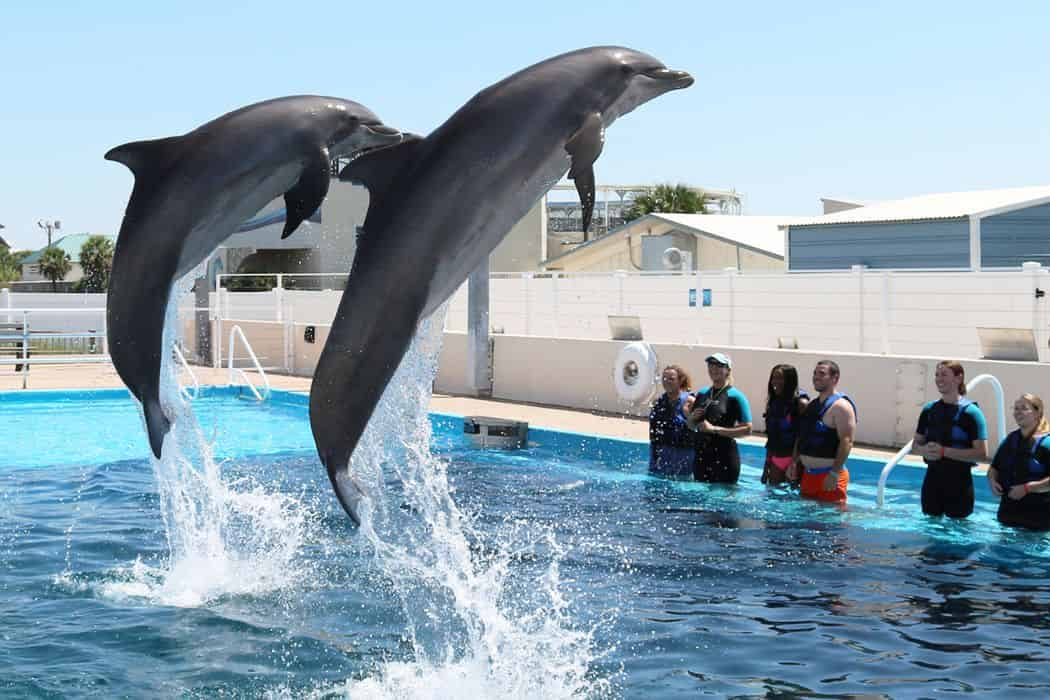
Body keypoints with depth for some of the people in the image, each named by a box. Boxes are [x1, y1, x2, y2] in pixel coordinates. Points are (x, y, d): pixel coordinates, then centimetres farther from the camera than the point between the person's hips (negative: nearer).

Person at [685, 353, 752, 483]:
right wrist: (692, 417, -2)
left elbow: (747, 429, -15)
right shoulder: (702, 394, 11)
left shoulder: (735, 396, -7)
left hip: (724, 458, -6)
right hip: (701, 456, 6)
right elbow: (691, 426, 22)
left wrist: (714, 429, -17)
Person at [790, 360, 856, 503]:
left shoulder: (840, 406, -13)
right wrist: (794, 463, 13)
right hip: (808, 474, 9)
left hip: (828, 475, -9)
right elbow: (801, 437, 22)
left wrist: (834, 474, -25)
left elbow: (847, 442, -20)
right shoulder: (812, 405, 15)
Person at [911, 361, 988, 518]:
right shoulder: (929, 410, 8)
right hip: (932, 478, 5)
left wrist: (944, 451, -19)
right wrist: (924, 450, -10)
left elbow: (982, 454, -15)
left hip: (959, 482, -5)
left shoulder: (970, 412, -9)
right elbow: (915, 446, 14)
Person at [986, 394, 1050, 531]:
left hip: (1038, 512, -7)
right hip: (1009, 509, 7)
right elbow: (994, 468, 19)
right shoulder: (1010, 440, 10)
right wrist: (992, 481, -3)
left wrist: (1027, 488, -26)